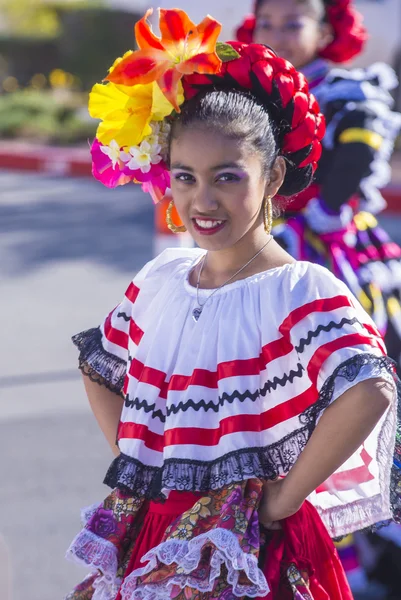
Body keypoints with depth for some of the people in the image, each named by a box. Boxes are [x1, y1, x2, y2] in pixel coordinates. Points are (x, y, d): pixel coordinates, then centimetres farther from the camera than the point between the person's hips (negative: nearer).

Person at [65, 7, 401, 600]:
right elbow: (101, 371, 21)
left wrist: (283, 498, -21)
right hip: (150, 546, 6)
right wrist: (133, 466, 8)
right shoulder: (159, 281, 6)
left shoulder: (300, 290, -14)